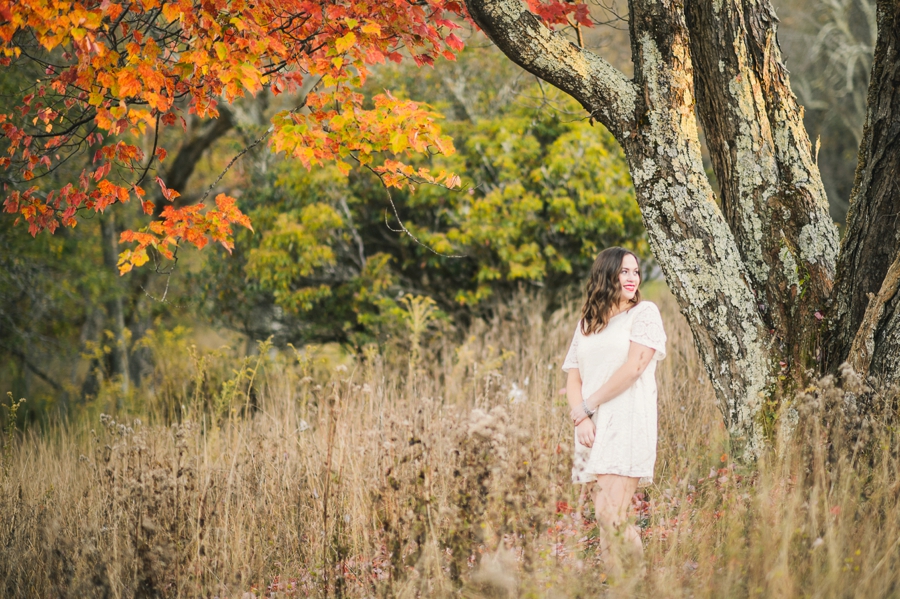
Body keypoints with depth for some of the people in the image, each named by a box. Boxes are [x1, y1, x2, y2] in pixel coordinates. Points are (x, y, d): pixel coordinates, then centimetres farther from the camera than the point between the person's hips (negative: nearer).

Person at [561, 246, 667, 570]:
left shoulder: (645, 313, 3)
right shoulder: (587, 324, 18)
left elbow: (634, 367, -8)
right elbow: (573, 379, 14)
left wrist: (587, 406, -5)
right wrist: (581, 419, -6)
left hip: (627, 425, -5)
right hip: (592, 431, 5)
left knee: (611, 516, -17)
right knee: (603, 518, 1)